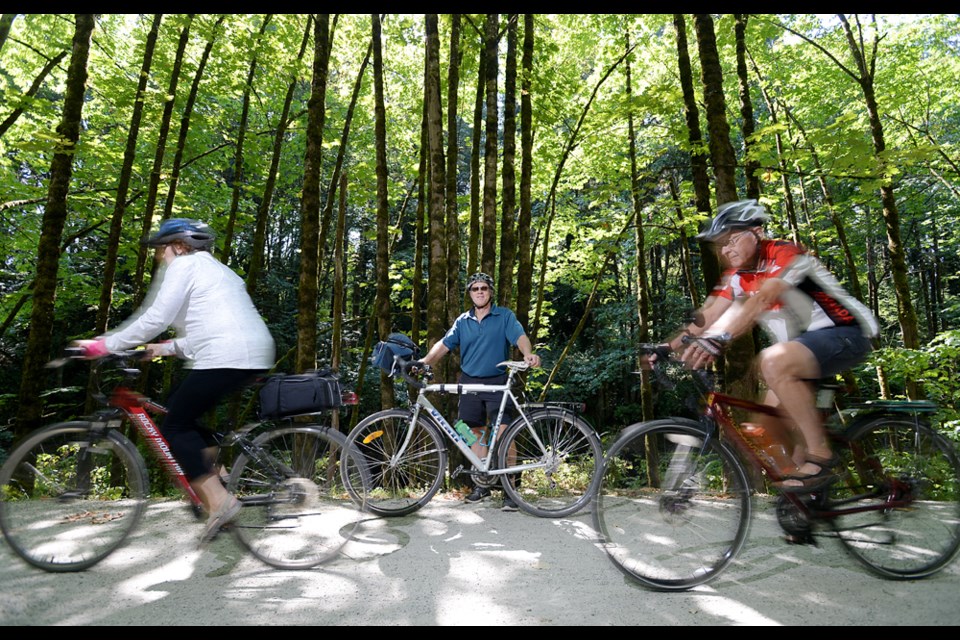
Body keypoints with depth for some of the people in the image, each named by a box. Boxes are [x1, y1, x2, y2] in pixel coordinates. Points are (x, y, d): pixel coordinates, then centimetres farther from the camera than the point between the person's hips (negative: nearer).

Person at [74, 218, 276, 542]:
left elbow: (154, 319, -8)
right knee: (184, 413, 22)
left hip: (227, 357, -10)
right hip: (254, 354, 10)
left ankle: (219, 501, -5)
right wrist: (166, 348, 23)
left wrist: (103, 345, 0)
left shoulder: (183, 266, 1)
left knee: (175, 425, 0)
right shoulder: (213, 268, 30)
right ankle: (211, 475, 21)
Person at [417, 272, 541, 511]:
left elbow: (520, 336, -14)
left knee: (503, 433, -10)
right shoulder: (462, 321, 11)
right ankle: (482, 484, 20)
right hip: (470, 383, 4)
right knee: (476, 432, 9)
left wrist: (528, 354, -36)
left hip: (497, 383, -3)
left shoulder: (505, 316, 1)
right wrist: (425, 361, -14)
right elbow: (444, 344, 3)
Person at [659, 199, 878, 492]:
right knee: (768, 426, 3)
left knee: (774, 361, -35)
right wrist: (667, 347, -20)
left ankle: (820, 455, -21)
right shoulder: (734, 277, 2)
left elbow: (761, 299, -38)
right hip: (799, 347, 8)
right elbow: (706, 315, -7)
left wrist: (717, 339, -52)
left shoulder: (786, 254, -20)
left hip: (844, 335, -8)